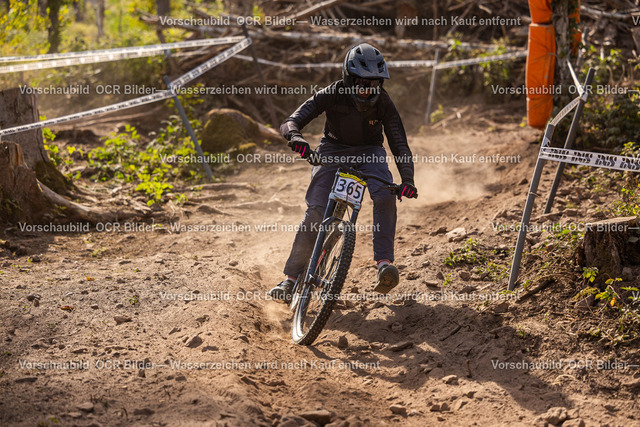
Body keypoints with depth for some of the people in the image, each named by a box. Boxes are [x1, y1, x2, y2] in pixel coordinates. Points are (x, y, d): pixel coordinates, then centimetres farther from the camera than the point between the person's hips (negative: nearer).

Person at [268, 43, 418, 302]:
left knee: (385, 196, -30)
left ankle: (384, 263, -31)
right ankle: (291, 278, -7)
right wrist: (295, 137, -51)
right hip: (333, 151, -1)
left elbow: (399, 144, -17)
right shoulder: (332, 95, -21)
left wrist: (407, 180, -32)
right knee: (317, 211, -19)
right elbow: (290, 122, -26)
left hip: (369, 153, 1)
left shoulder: (383, 103, -17)